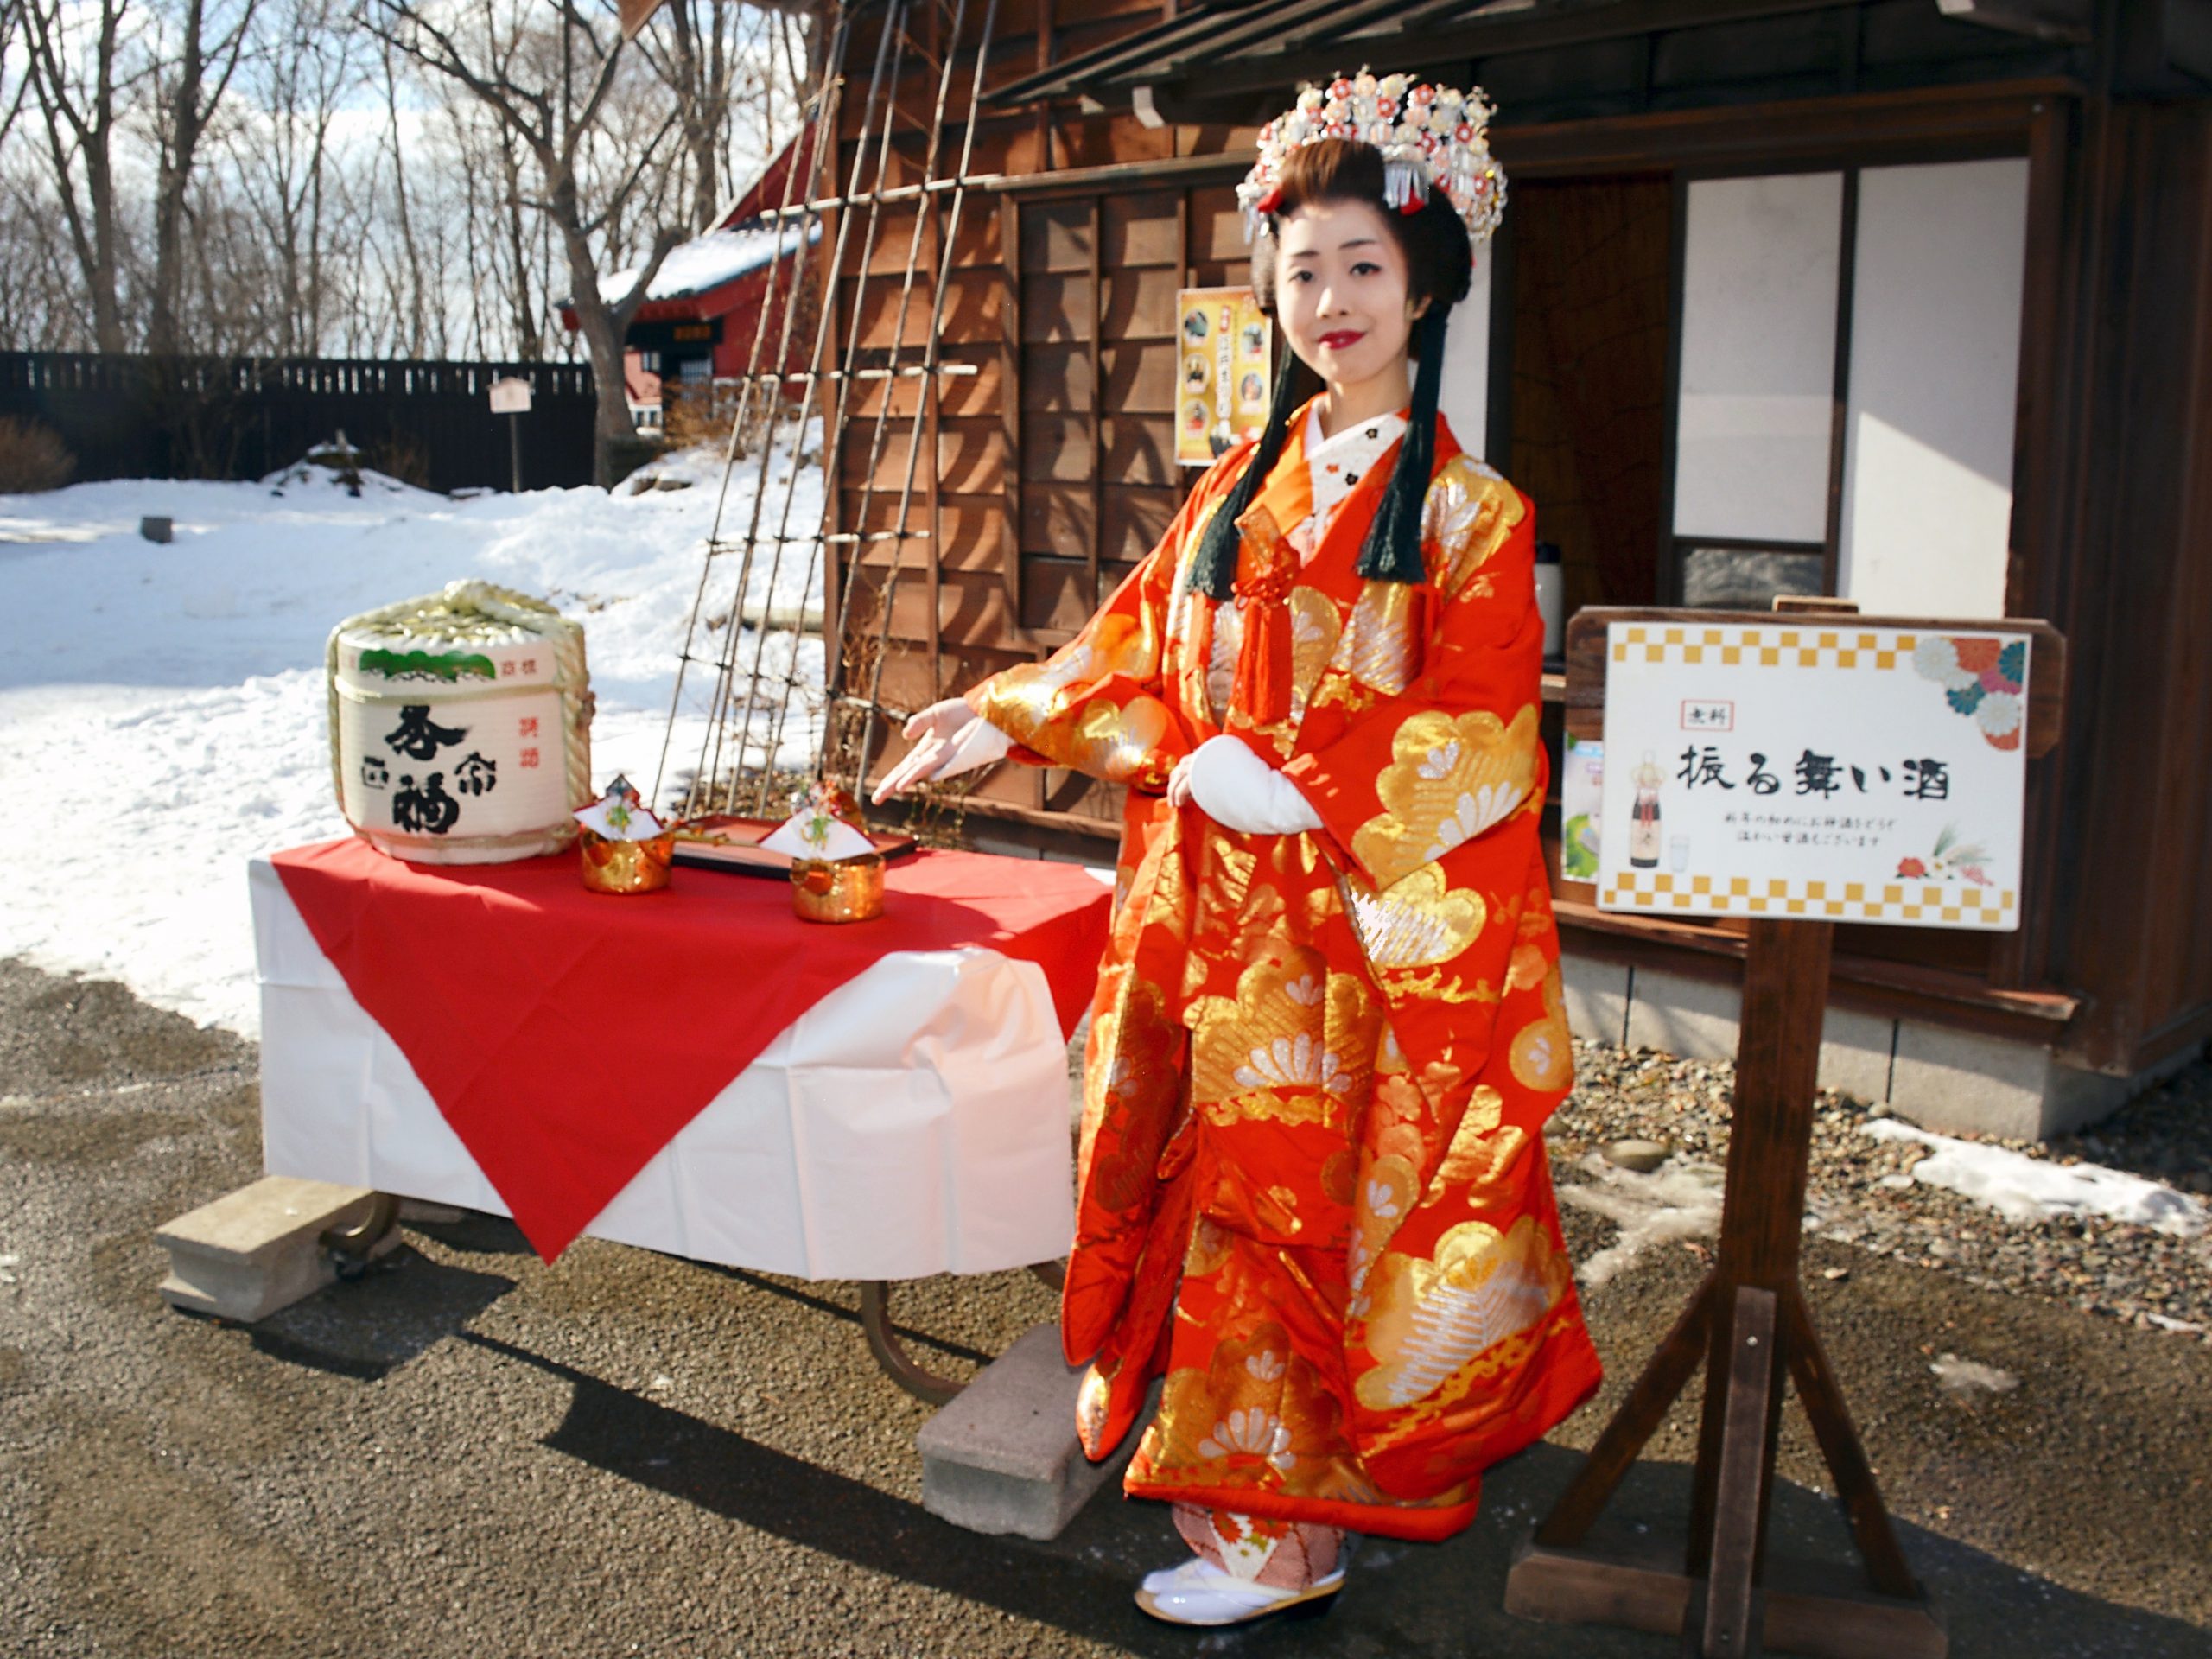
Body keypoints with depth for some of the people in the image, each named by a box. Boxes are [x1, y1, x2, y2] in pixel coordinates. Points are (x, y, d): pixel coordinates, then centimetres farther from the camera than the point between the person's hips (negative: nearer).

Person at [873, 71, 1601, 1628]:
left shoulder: (1470, 512, -4)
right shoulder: (1242, 489, 11)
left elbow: (1466, 744, -10)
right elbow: (1135, 652, 16)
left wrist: (1284, 782, -16)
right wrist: (1001, 721, 8)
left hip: (1378, 935, -5)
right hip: (1223, 919, 5)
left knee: (1306, 1199, -2)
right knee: (1226, 1187, 9)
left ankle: (1278, 1528, 13)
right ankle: (1274, 1486, 26)